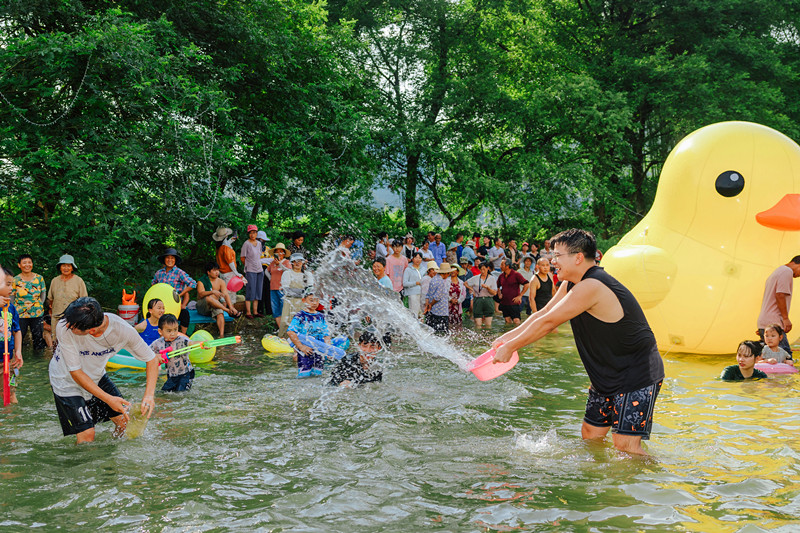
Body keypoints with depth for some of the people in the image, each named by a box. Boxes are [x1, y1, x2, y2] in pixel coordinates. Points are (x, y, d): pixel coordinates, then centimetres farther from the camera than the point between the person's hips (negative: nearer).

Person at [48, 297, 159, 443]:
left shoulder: (122, 330, -31)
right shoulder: (64, 328, -36)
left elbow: (152, 360, -17)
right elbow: (76, 372, -26)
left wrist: (149, 394, -32)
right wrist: (108, 399, -29)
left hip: (96, 376, 3)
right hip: (67, 381, -3)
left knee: (124, 420, 3)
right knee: (87, 435, -9)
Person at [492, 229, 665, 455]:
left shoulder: (590, 287, -25)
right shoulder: (571, 285, 7)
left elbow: (548, 323, -21)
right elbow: (543, 314, 15)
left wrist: (510, 347, -13)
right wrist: (509, 337, 6)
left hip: (638, 375, -10)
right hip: (609, 376, 10)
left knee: (625, 444, -15)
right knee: (590, 435, 13)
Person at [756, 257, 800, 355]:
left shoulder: (777, 271, 26)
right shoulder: (787, 272, -5)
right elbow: (780, 295, -17)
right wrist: (786, 318, -15)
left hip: (763, 323, 10)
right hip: (773, 324, -10)